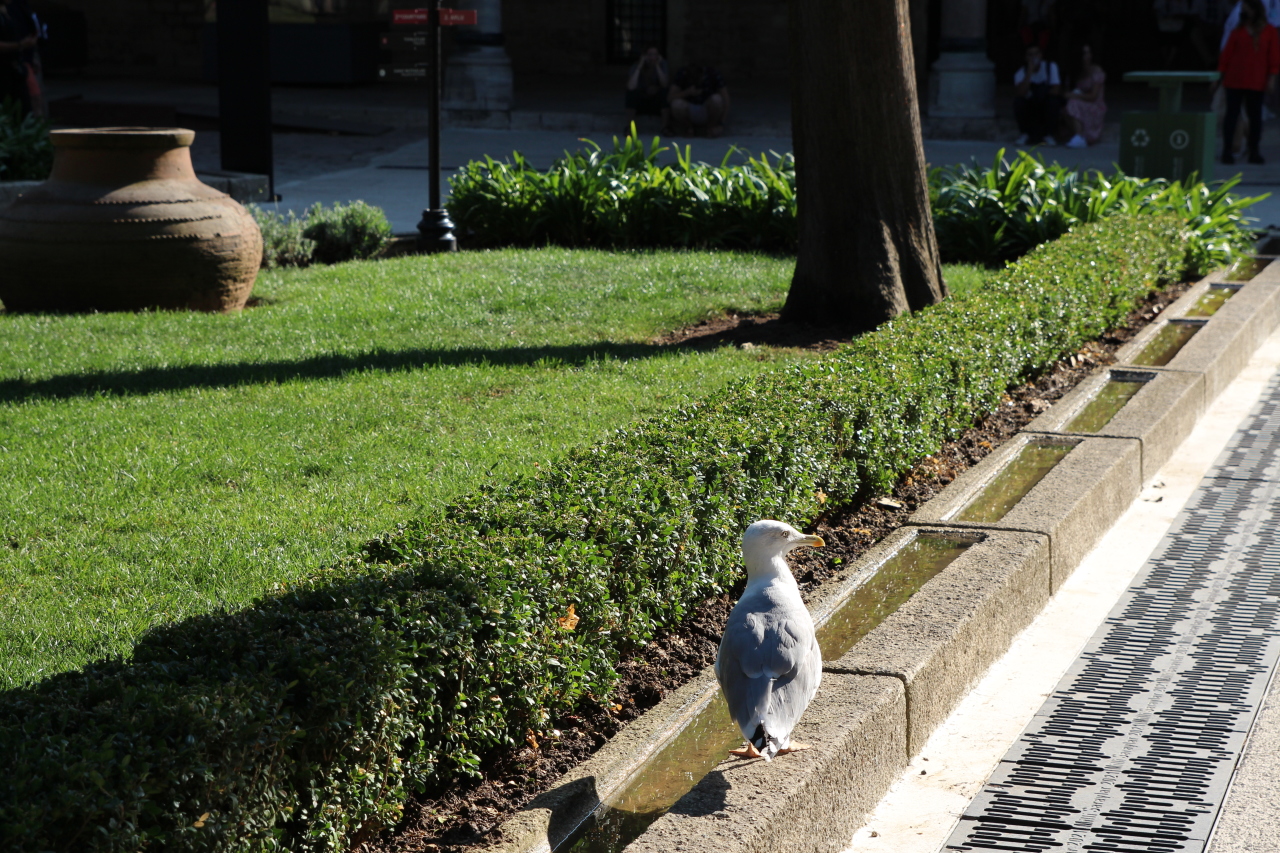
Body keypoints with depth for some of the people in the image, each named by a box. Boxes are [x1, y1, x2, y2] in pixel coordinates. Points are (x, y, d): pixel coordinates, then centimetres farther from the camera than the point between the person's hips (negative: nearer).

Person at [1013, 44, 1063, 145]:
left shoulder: (1051, 67, -5)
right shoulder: (1020, 72, -9)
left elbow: (1056, 90, -13)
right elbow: (1020, 93, -29)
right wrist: (1030, 71, -30)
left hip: (1047, 107, 0)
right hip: (1029, 108, 0)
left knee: (1053, 101, -33)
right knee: (1018, 102, -32)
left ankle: (1046, 134, -10)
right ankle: (1026, 134, -8)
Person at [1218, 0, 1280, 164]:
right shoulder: (1238, 32, 8)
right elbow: (1227, 54, 6)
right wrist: (1220, 75, 1)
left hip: (1256, 83, 0)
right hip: (1234, 81, 0)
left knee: (1255, 116, 3)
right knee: (1232, 114, -3)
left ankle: (1254, 152, 8)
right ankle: (1227, 151, -4)